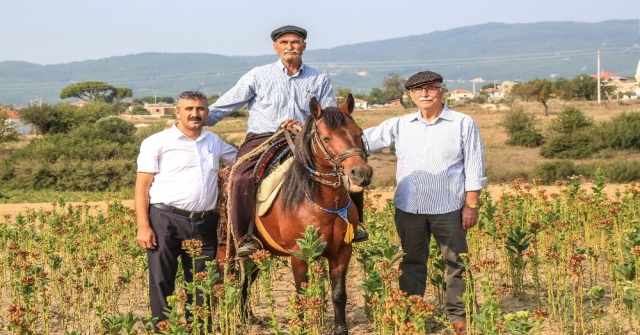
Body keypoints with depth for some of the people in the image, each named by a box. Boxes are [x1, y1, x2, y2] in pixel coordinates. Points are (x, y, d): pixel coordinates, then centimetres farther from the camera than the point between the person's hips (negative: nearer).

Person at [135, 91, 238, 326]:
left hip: (204, 224, 4)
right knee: (162, 284, 2)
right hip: (166, 222, -4)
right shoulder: (157, 143, -2)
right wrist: (143, 227, -13)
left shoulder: (214, 142, 13)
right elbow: (142, 188, -4)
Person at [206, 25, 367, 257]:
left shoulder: (320, 80, 11)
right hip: (262, 140, -2)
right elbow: (223, 106, 6)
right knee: (242, 178, -31)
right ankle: (243, 237, -17)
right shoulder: (258, 76, 6)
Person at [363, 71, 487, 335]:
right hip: (408, 209, 3)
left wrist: (471, 205, -8)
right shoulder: (400, 125, 7)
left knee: (456, 264, 5)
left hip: (448, 209, -3)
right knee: (411, 264, 12)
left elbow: (474, 168, -3)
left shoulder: (463, 124, -1)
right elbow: (364, 140, 3)